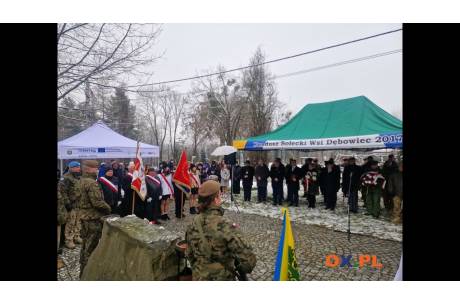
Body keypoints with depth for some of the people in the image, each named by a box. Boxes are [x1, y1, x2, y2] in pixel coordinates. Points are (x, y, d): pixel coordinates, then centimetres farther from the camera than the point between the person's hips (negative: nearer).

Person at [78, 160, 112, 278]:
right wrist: (108, 208, -9)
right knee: (91, 246, 1)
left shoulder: (82, 180, 9)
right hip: (93, 218, -10)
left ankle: (84, 270, 35)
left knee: (86, 244, 21)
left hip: (85, 216, 10)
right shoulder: (91, 183, -21)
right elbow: (97, 202, -26)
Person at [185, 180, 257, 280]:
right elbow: (249, 259, -26)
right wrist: (240, 269, -6)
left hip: (198, 278, 5)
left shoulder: (192, 225, -9)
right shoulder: (225, 227, -27)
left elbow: (189, 254, 4)